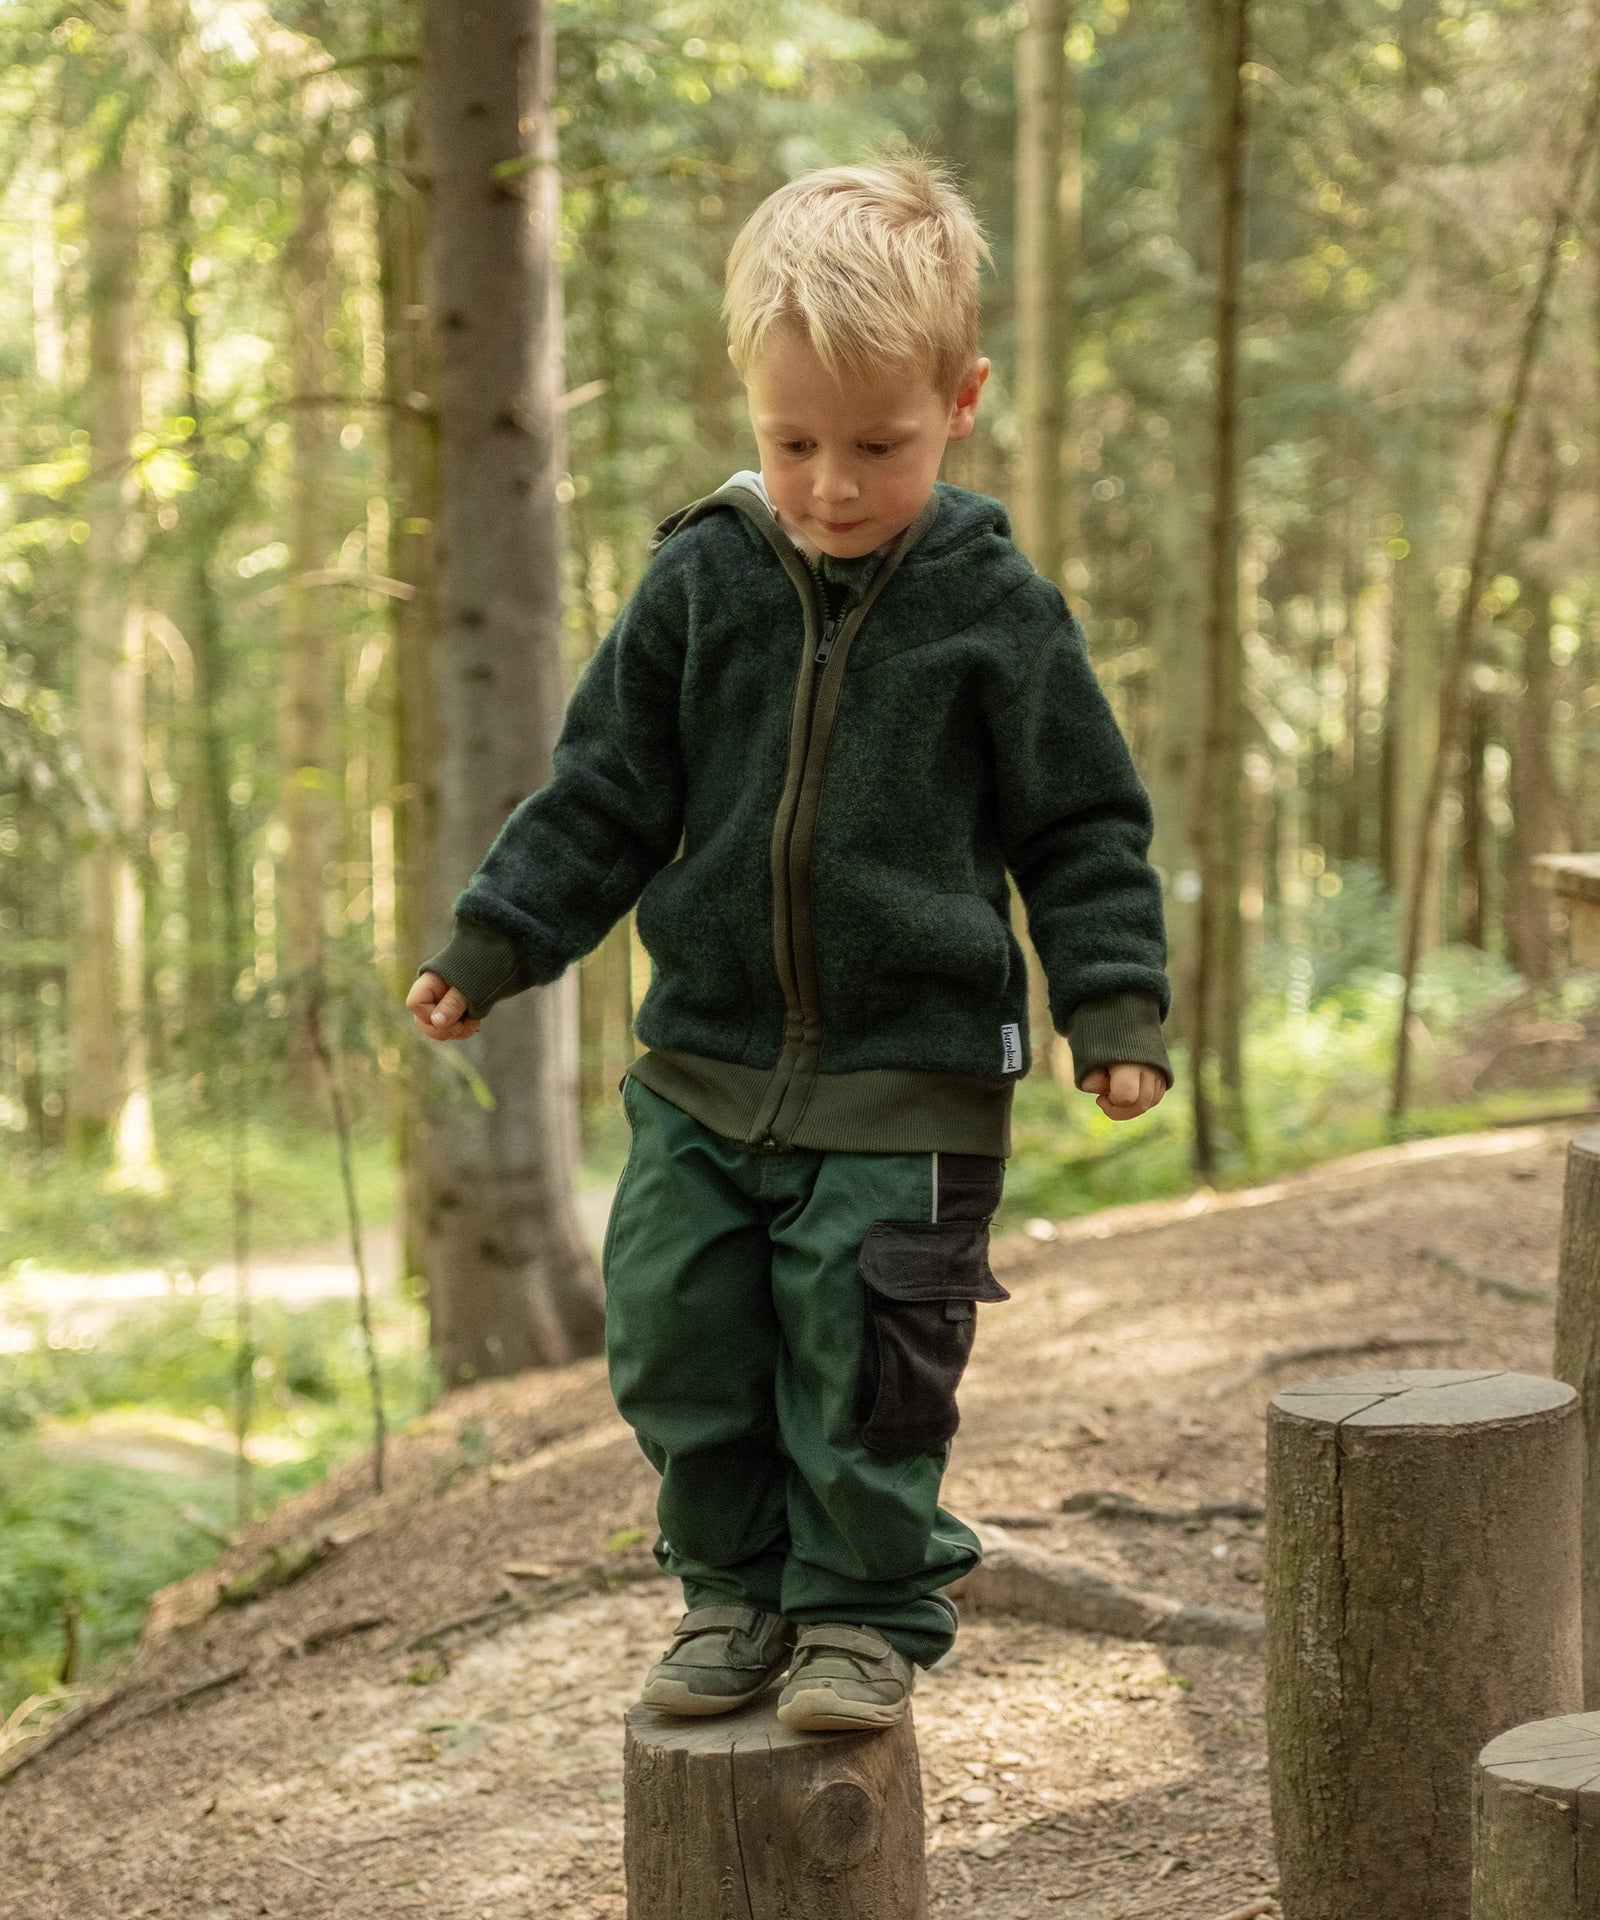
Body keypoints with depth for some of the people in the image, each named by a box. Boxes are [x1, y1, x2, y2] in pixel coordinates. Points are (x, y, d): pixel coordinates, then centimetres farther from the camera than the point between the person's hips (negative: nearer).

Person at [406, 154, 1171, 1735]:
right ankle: (735, 1591, 26)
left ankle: (867, 1613, 20)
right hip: (707, 1064, 3)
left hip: (911, 1077, -3)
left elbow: (1082, 830, 1)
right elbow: (606, 791, 7)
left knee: (867, 1363, 0)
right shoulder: (698, 585, 0)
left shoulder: (995, 612, -6)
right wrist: (494, 939, 1)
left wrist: (1114, 1008, -7)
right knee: (680, 1342, 7)